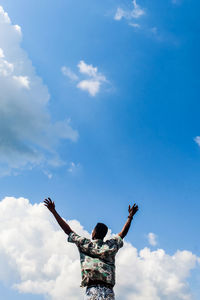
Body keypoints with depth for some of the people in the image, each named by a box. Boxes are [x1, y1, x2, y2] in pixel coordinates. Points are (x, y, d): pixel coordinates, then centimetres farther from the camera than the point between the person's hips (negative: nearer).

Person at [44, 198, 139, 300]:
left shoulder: (85, 244, 12)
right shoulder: (111, 246, 18)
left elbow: (68, 230, 18)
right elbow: (122, 234, 35)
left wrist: (53, 211, 26)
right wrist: (130, 216, 45)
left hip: (92, 289, -2)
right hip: (108, 292, 2)